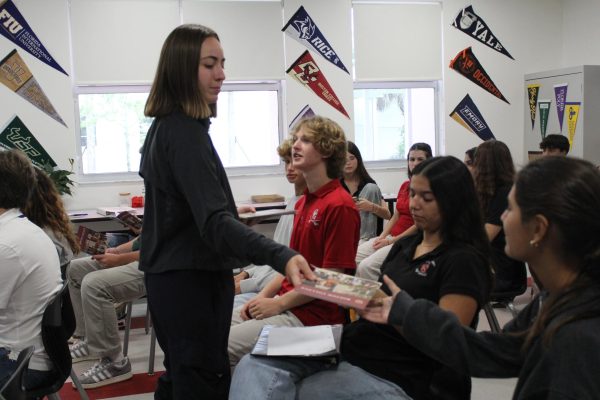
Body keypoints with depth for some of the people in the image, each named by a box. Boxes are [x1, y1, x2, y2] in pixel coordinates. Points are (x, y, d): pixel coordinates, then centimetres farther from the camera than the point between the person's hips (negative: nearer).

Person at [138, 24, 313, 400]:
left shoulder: (165, 126, 10)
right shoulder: (186, 132, -22)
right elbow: (213, 221, -33)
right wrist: (282, 256, -44)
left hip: (171, 274, 10)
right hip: (192, 279, -10)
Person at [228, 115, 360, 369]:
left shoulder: (340, 205, -15)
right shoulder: (303, 202, 14)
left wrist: (278, 303, -13)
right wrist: (264, 296, 3)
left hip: (314, 314, -8)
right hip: (285, 303, 9)